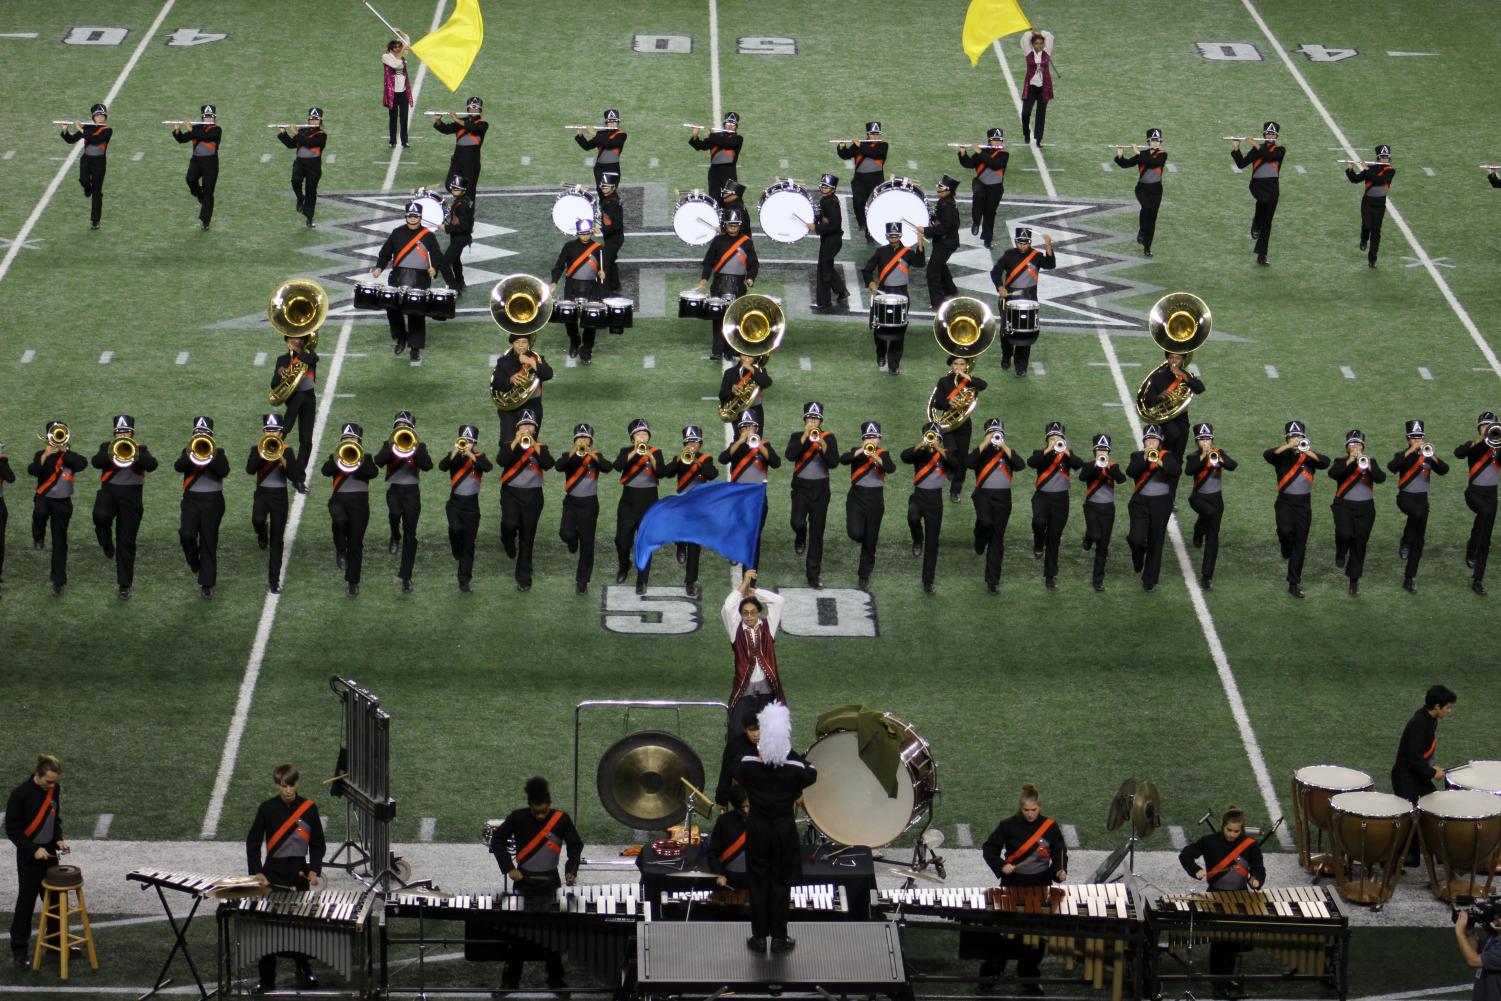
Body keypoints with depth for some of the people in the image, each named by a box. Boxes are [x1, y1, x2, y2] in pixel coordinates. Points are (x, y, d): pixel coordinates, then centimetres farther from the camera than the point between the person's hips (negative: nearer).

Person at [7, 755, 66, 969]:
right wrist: (33, 850, -21)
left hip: (49, 853, 6)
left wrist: (58, 839, -3)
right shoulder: (20, 794, -19)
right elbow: (12, 829, -14)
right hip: (29, 856, -6)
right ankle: (20, 950, 9)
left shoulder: (54, 789, -1)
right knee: (26, 902, 0)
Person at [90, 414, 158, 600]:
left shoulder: (140, 449, 11)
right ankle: (108, 546, -4)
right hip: (109, 490, 0)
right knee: (101, 516, -35)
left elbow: (152, 465, -8)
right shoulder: (107, 447, 11)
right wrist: (113, 453, -19)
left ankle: (125, 584, 10)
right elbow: (96, 461, -8)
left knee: (127, 542, 2)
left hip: (131, 496, 0)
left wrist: (134, 452, -18)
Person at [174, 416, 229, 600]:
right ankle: (194, 562, 14)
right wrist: (192, 455, -23)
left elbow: (224, 471, -14)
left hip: (212, 501, -1)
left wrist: (209, 454, -20)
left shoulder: (218, 452, 5)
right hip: (191, 500, 1)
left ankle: (207, 584, 7)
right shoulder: (188, 452, 8)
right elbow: (178, 466, -12)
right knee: (186, 534, -18)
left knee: (209, 542, 1)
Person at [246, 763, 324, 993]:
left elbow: (317, 844, 5)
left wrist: (314, 870, -9)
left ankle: (305, 975, 24)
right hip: (273, 876, 0)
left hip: (299, 876, 0)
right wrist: (257, 872, -8)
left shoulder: (309, 808, -2)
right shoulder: (267, 808, -3)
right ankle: (267, 982, 10)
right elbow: (252, 842, 2)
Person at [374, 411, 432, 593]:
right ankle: (395, 537, -3)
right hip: (394, 488, 0)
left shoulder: (419, 446, 7)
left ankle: (406, 577, 5)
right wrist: (393, 447, -19)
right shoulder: (388, 445, 8)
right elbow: (379, 462, -11)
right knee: (395, 512, -35)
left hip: (412, 491, 0)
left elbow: (428, 466, -11)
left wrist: (413, 448, -17)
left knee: (410, 535, 0)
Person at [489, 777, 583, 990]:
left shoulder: (561, 819, -5)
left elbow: (575, 845, 3)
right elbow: (497, 841, -1)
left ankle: (555, 979, 17)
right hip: (524, 882, -1)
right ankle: (510, 979, 11)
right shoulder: (517, 818, -8)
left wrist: (571, 870, -12)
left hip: (550, 883, 1)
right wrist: (509, 868, -9)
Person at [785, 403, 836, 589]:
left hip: (820, 488, 0)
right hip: (801, 486, 0)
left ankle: (814, 575, 8)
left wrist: (822, 443, -23)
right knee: (798, 522, -21)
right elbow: (790, 455, -17)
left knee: (817, 533, 2)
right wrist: (805, 437, -21)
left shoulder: (829, 438, 0)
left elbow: (834, 462, -13)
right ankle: (800, 539, 18)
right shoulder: (797, 437, 1)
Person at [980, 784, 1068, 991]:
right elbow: (989, 849, -1)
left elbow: (1060, 852, 6)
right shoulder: (1008, 826, -9)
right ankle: (991, 971, 17)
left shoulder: (1050, 827, -4)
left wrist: (1060, 870, -13)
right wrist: (1001, 866, -18)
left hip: (1040, 886, 2)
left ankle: (1028, 976, 21)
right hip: (1013, 884, -2)